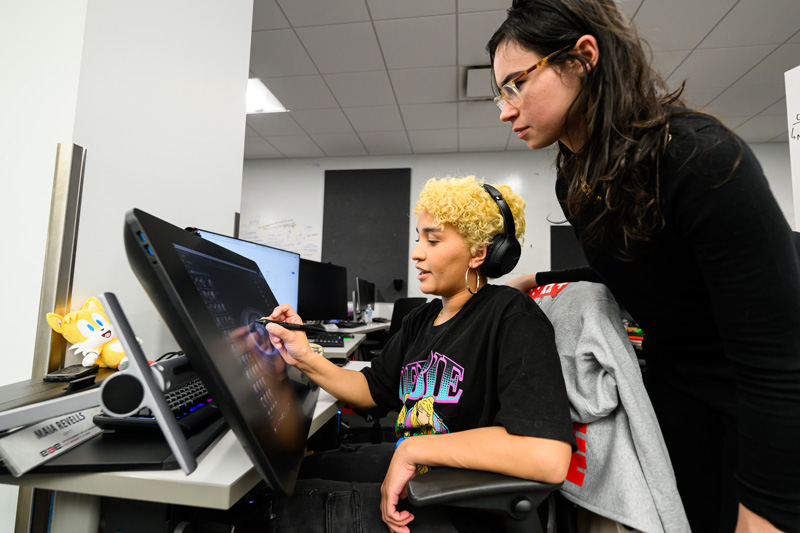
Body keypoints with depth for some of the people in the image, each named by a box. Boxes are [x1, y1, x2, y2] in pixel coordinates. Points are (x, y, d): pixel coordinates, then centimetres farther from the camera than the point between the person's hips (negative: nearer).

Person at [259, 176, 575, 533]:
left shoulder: (510, 317, -21)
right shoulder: (420, 319, 4)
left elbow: (549, 457, -33)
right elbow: (372, 390, 9)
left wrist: (413, 449, -28)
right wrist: (307, 360, -7)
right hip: (402, 463, 7)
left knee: (290, 503, -7)